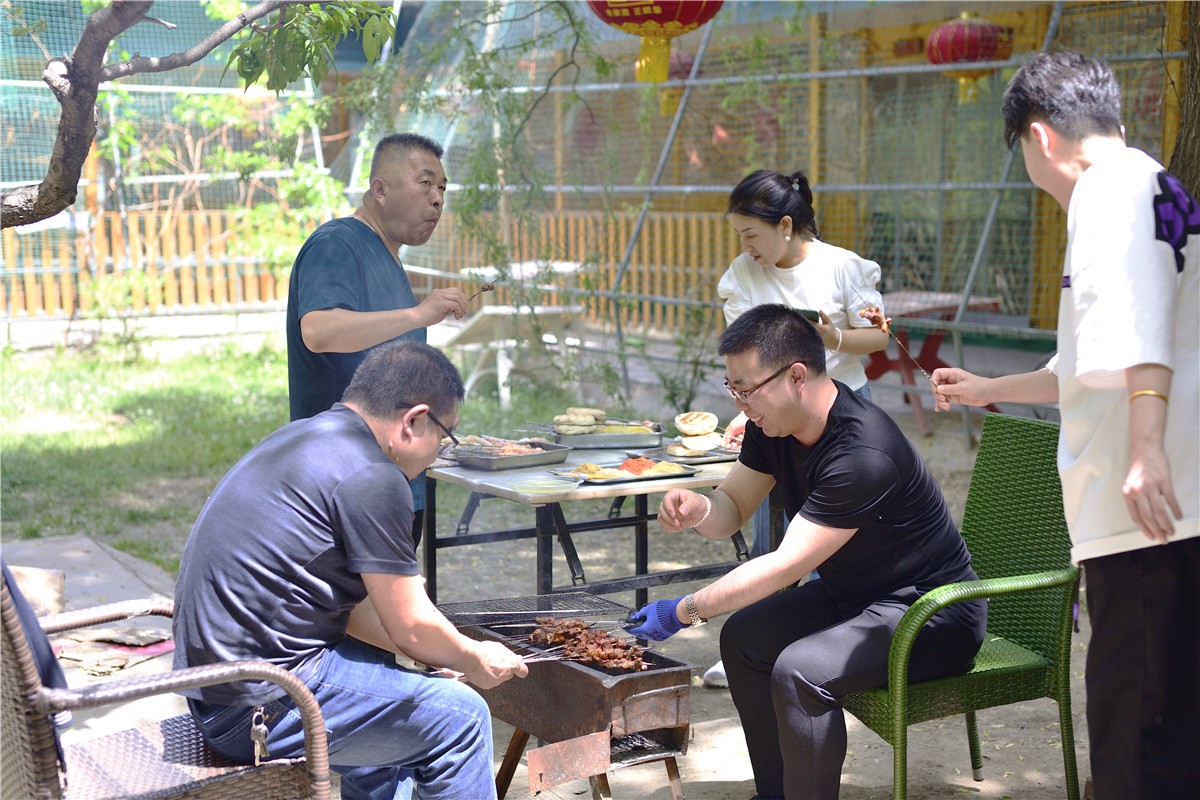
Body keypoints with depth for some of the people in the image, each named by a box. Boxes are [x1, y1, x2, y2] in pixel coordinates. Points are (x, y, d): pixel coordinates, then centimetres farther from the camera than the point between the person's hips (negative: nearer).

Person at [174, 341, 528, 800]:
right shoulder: (371, 477, -17)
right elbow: (413, 628, -10)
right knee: (459, 715, -1)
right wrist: (476, 662, 8)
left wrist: (437, 655, 18)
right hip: (261, 704, -10)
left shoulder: (300, 437, 14)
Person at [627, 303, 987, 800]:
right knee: (744, 638, 5)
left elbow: (787, 564, -30)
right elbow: (732, 508, 6)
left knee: (799, 671, -28)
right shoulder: (772, 424, -4)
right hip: (854, 592, 10)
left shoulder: (864, 454, -32)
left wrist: (683, 612, -25)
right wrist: (697, 510, -19)